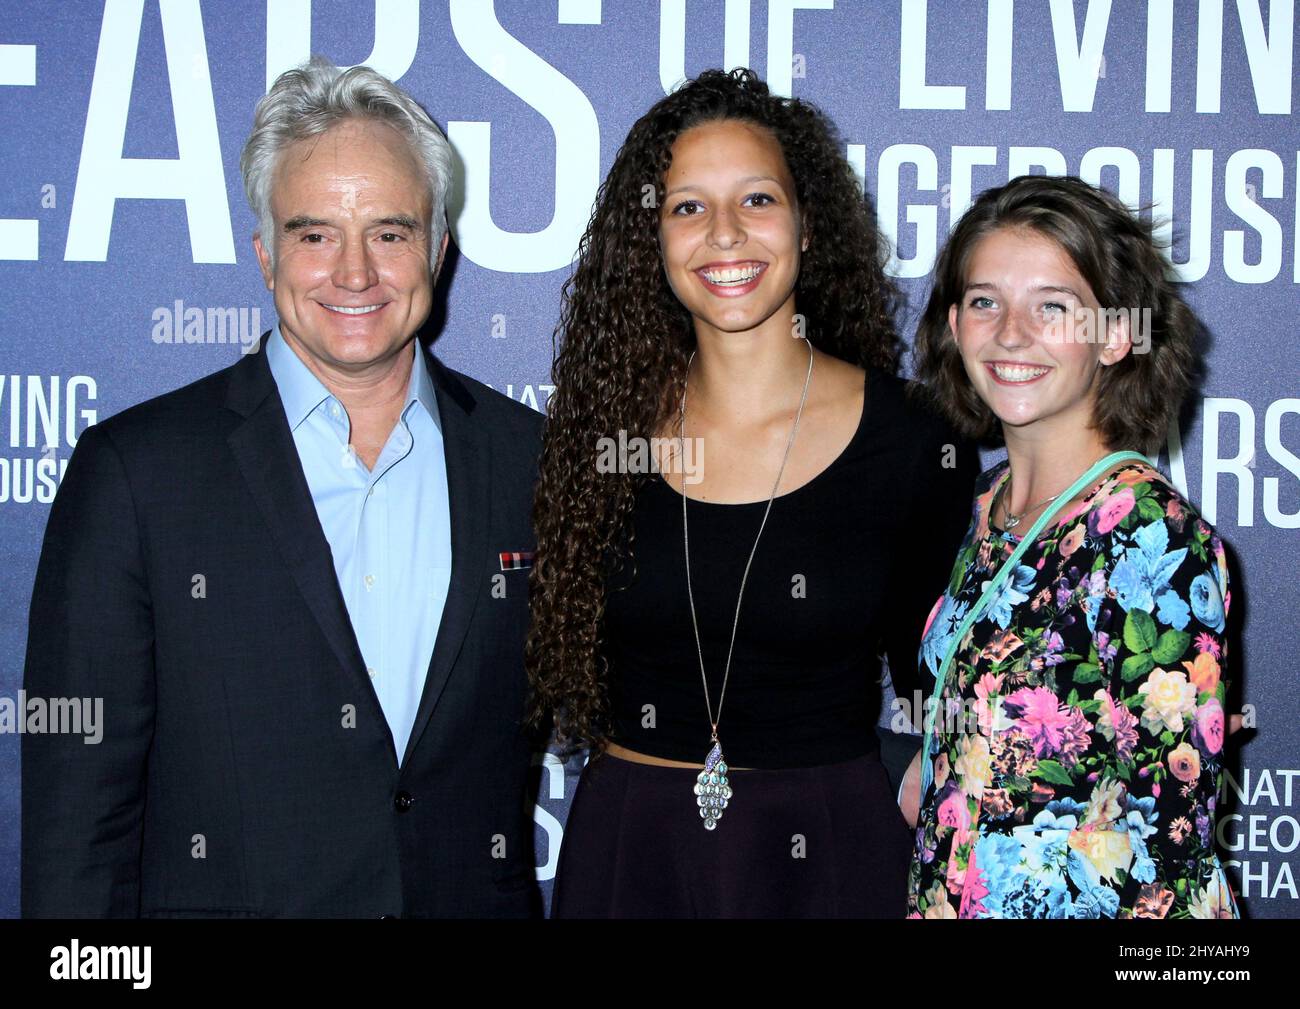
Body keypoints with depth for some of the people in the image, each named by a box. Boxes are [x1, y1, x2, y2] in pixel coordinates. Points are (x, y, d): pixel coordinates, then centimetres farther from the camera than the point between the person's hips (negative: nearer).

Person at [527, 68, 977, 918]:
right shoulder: (607, 425, -3)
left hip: (832, 852, -1)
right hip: (624, 850, 2)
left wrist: (896, 831, -7)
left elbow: (936, 703, 2)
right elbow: (561, 672, 7)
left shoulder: (915, 443, -8)